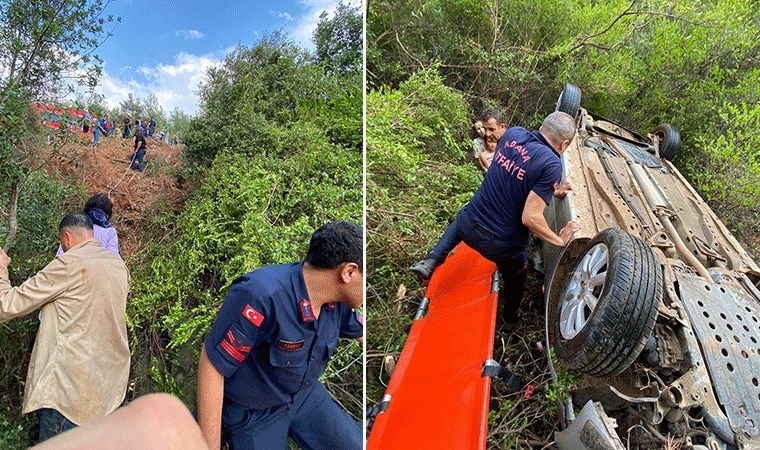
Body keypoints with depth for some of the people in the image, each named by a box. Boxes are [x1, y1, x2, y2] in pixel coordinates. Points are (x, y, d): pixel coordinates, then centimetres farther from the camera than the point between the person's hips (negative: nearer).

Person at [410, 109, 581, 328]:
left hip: (470, 224, 4)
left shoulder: (512, 134, -6)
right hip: (502, 245, -3)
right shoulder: (552, 165, -23)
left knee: (459, 222, 40)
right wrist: (560, 240, -12)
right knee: (515, 281, 29)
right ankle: (510, 320, 54)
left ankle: (431, 261, 24)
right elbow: (530, 218, -27)